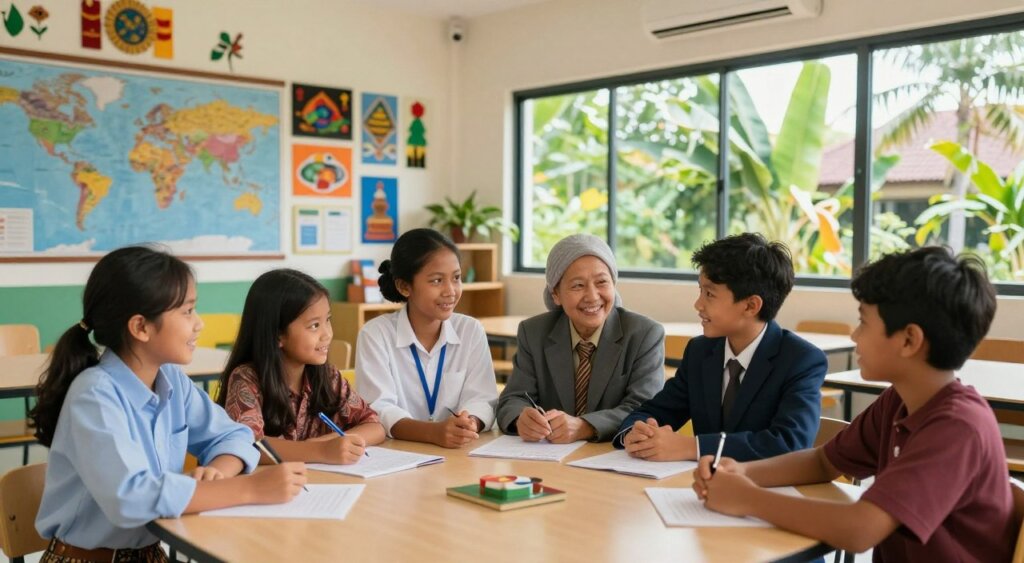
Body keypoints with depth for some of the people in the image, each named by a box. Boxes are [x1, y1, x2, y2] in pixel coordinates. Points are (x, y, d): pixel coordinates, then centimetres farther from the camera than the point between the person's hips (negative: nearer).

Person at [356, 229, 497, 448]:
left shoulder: (472, 331, 5)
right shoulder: (375, 335, -5)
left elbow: (481, 399, -3)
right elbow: (380, 409, -14)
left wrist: (469, 423, -26)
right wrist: (433, 432, -31)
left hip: (458, 452, 3)